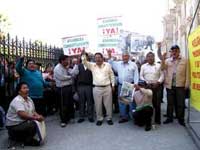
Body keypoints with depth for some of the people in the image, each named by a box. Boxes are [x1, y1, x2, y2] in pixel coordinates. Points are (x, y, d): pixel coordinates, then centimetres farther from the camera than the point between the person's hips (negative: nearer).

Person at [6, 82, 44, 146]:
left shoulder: (29, 99, 6)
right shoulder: (17, 101, -22)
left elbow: (33, 111, 8)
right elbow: (22, 114, -33)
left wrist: (38, 116, -13)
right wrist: (35, 118, -36)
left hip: (24, 122, 9)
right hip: (14, 125, -9)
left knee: (39, 121, -3)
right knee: (33, 124, -27)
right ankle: (28, 141, -2)